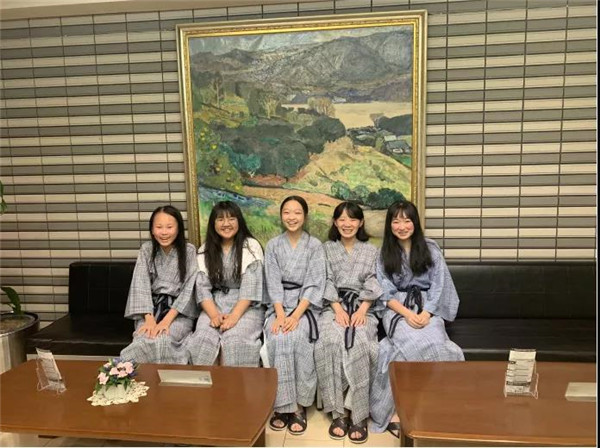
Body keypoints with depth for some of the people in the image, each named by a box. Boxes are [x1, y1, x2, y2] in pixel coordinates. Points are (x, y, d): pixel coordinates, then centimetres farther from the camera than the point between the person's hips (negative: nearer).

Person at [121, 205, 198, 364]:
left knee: (162, 340, -30)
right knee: (145, 340, -28)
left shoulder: (189, 251, -6)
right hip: (151, 308, 2)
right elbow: (141, 285, -6)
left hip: (179, 311, -1)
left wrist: (167, 320, -21)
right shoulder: (146, 249, 1)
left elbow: (188, 289, -10)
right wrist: (149, 319, -19)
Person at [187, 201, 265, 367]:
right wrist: (214, 315, -16)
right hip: (215, 304, 3)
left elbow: (250, 286, -11)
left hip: (246, 307, -2)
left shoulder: (251, 246, -3)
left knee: (235, 339, -29)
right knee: (203, 337, -25)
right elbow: (202, 287, 0)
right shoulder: (205, 250, 7)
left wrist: (234, 316, -21)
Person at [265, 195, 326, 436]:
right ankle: (282, 405, -14)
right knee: (277, 338, -27)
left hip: (306, 305, -1)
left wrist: (296, 315, -19)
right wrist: (280, 314, -16)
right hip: (279, 305, 2)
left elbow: (314, 285, -7)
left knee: (298, 337, -30)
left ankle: (299, 405, -14)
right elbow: (273, 283, -1)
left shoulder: (315, 246, 1)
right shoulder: (273, 245, 6)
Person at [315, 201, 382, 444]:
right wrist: (338, 309, -12)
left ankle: (359, 415, -22)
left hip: (362, 307, 0)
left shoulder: (371, 250, 14)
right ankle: (338, 412, -21)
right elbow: (327, 282, 3)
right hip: (333, 306, 0)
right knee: (331, 342, -31)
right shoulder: (326, 248, 13)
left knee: (359, 343, -31)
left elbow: (372, 284, 4)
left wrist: (362, 310, -12)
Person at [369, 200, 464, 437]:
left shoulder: (430, 248, 7)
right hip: (398, 309, -1)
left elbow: (438, 285, 2)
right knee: (416, 345, -32)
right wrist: (407, 313, -16)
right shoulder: (384, 254, 7)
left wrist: (426, 313, -14)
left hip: (427, 307, 1)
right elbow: (386, 293, 1)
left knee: (438, 346, -31)